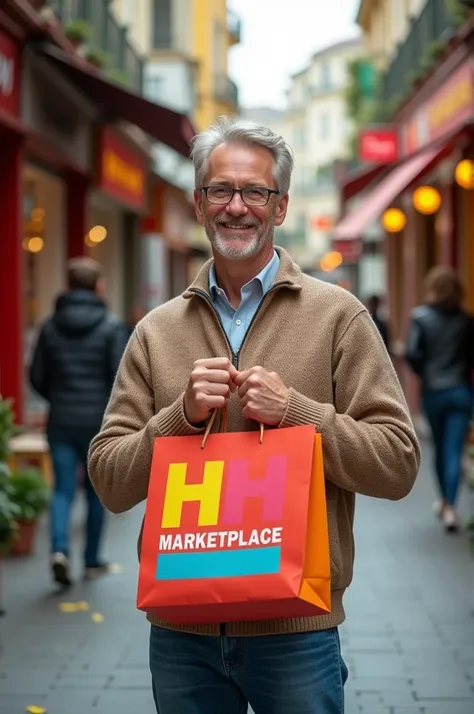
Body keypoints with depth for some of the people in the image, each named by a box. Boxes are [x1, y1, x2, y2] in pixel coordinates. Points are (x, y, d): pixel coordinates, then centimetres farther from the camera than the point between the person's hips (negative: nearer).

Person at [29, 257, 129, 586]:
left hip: (61, 422, 2)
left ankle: (60, 548, -17)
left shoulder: (51, 326, 3)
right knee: (97, 491, 11)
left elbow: (37, 377, 5)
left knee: (63, 489, 5)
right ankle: (92, 561, 18)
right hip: (99, 422, -2)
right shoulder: (112, 326, -7)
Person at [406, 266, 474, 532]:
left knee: (440, 448, 17)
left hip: (433, 391, 0)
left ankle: (445, 500, 30)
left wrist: (425, 373, 3)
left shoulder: (421, 317, -7)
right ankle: (450, 506, -14)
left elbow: (413, 355, -14)